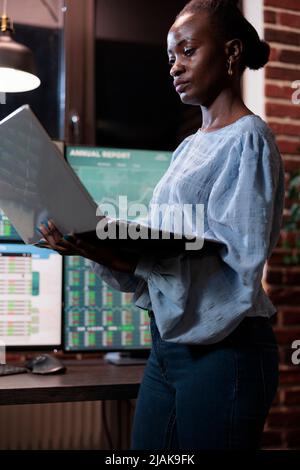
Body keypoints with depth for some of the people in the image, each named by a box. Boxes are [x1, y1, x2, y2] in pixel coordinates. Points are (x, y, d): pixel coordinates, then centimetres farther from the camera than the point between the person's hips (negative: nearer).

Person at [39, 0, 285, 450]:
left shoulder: (248, 138, -8)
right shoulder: (188, 148, 16)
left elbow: (236, 260, -19)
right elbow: (158, 248, 11)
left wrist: (129, 259, -28)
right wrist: (99, 248, -6)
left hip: (223, 349, -7)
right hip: (168, 343, 7)